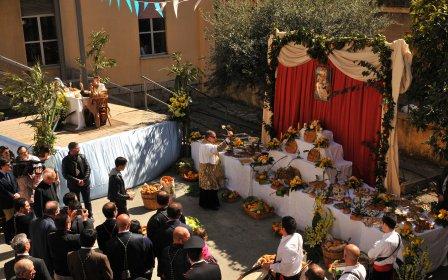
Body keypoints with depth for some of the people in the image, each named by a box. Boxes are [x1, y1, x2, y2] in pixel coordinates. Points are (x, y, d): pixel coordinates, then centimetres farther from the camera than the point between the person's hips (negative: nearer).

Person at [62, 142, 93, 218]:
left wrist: (84, 180, -13)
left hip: (85, 184, 3)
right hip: (73, 185, -2)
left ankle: (90, 216, 30)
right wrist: (76, 180, -18)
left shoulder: (82, 156, -3)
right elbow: (65, 174, -12)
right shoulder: (66, 160, -10)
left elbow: (88, 168, -2)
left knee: (87, 202, 14)